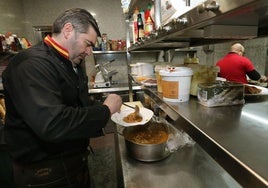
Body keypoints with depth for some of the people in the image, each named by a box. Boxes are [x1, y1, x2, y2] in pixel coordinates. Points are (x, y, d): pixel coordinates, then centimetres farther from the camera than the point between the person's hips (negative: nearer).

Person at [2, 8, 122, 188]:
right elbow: (52, 124, -37)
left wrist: (112, 108, -3)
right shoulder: (31, 65, -25)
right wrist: (105, 110, -25)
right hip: (45, 174, -8)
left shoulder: (71, 64, 7)